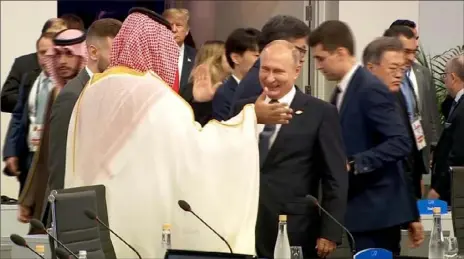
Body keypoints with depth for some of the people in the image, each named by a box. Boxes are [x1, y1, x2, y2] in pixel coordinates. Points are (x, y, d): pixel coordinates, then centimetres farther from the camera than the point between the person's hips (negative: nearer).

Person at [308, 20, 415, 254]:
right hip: (361, 207, 9)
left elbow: (400, 143, -23)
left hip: (376, 208, -9)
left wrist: (353, 164, -26)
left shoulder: (370, 89, -16)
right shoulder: (343, 90, 13)